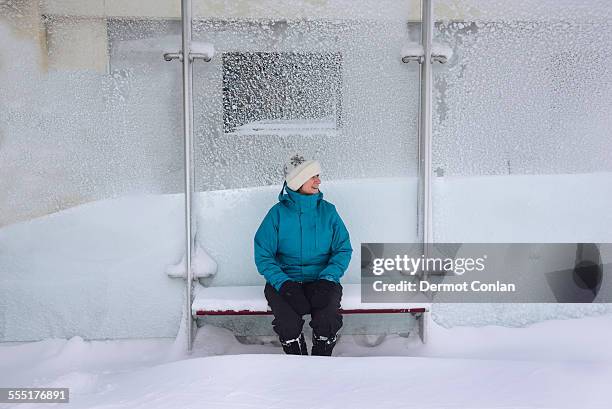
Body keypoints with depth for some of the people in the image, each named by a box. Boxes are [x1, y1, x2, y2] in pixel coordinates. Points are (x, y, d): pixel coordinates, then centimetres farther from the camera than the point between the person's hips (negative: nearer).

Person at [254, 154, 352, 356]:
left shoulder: (328, 211, 6)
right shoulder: (278, 213, 0)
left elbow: (343, 249, 4)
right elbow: (263, 255, -2)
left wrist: (327, 278, -14)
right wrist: (283, 283, -18)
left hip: (322, 280, 1)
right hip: (285, 280, -1)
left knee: (327, 320, -28)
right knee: (288, 323, -29)